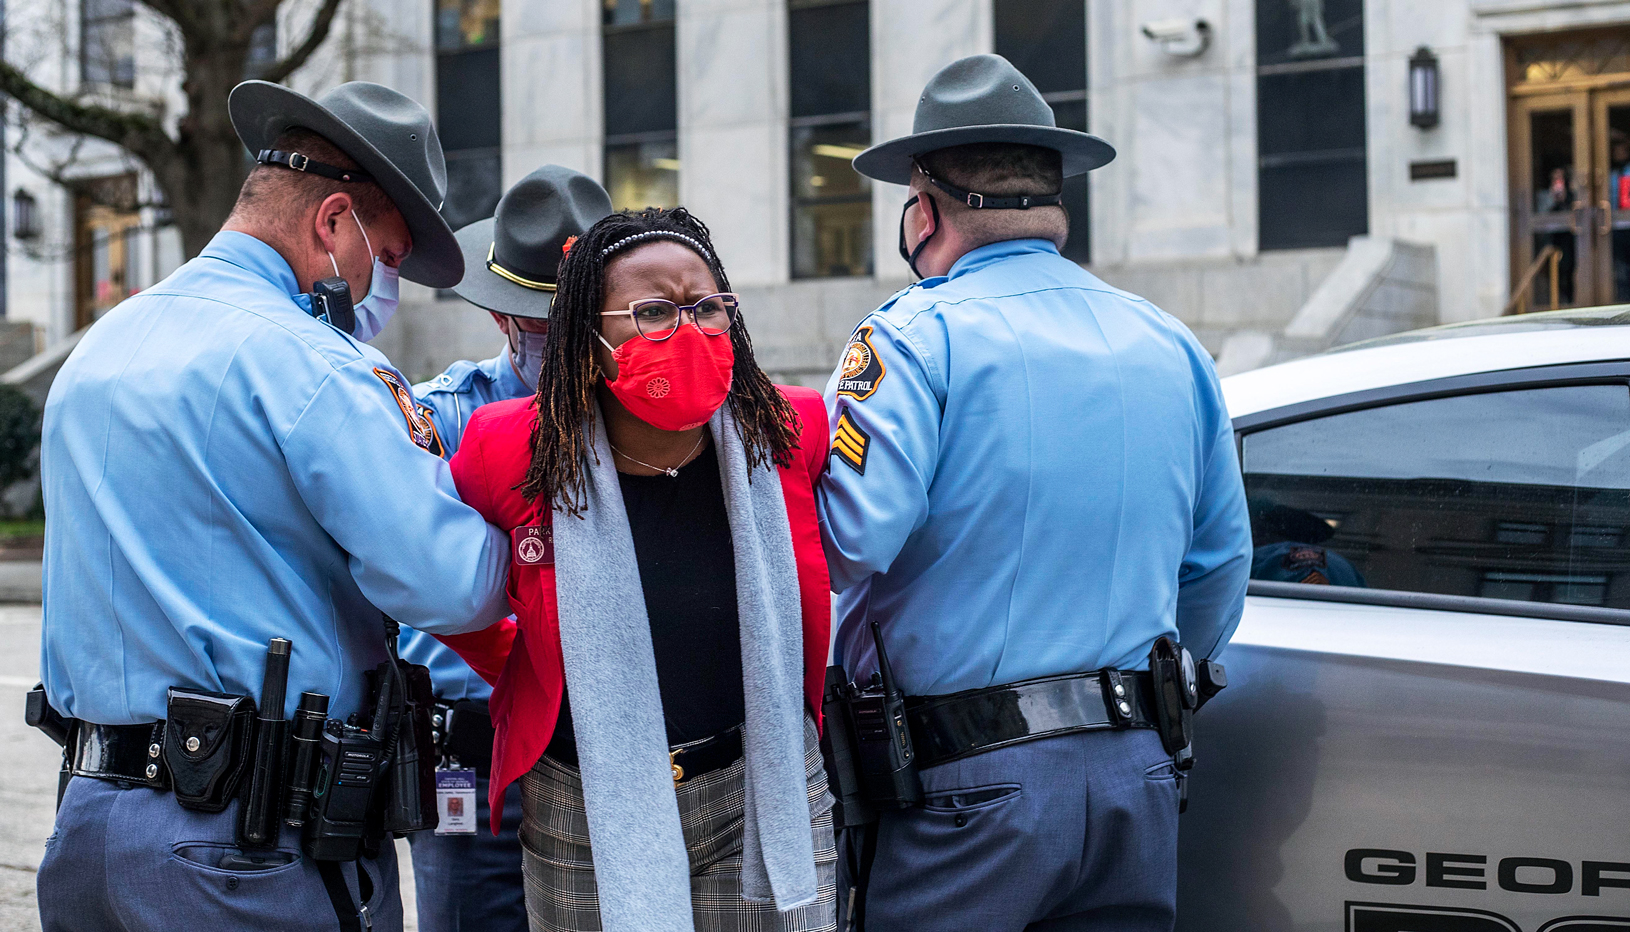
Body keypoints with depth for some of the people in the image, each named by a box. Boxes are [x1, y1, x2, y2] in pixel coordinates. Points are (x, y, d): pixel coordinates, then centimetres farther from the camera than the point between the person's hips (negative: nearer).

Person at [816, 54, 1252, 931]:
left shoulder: (916, 339, -9)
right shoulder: (1171, 344, 12)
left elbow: (843, 539, -22)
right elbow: (1220, 568, 17)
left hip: (965, 787, -6)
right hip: (1138, 777, 6)